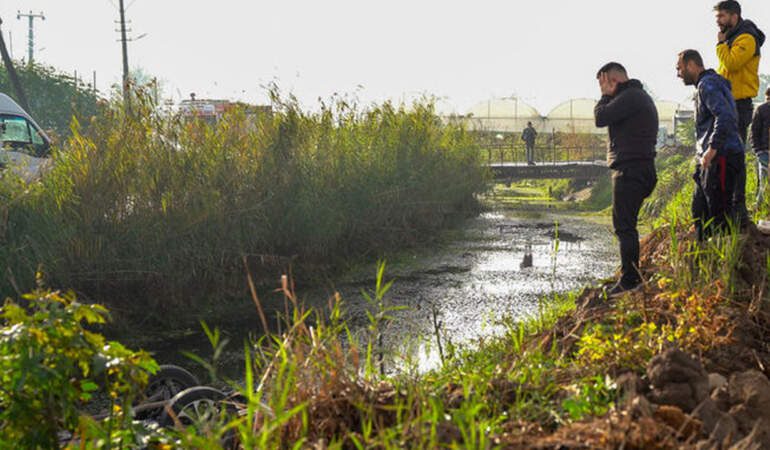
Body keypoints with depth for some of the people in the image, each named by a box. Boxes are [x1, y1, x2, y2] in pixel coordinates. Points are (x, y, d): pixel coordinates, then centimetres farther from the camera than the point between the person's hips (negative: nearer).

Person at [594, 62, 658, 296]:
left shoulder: (630, 97, -14)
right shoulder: (640, 96, 21)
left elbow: (600, 117, -17)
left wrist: (605, 95, -6)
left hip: (631, 169, -11)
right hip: (636, 169, 11)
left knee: (624, 226, -10)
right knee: (626, 225, 16)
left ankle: (629, 279, -10)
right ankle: (632, 276, 21)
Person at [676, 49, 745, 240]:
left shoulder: (707, 85, -11)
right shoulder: (705, 85, 22)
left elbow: (725, 116, -26)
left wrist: (712, 149, -25)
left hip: (721, 159, -11)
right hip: (709, 161, 11)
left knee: (720, 213, -9)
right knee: (700, 212, 15)